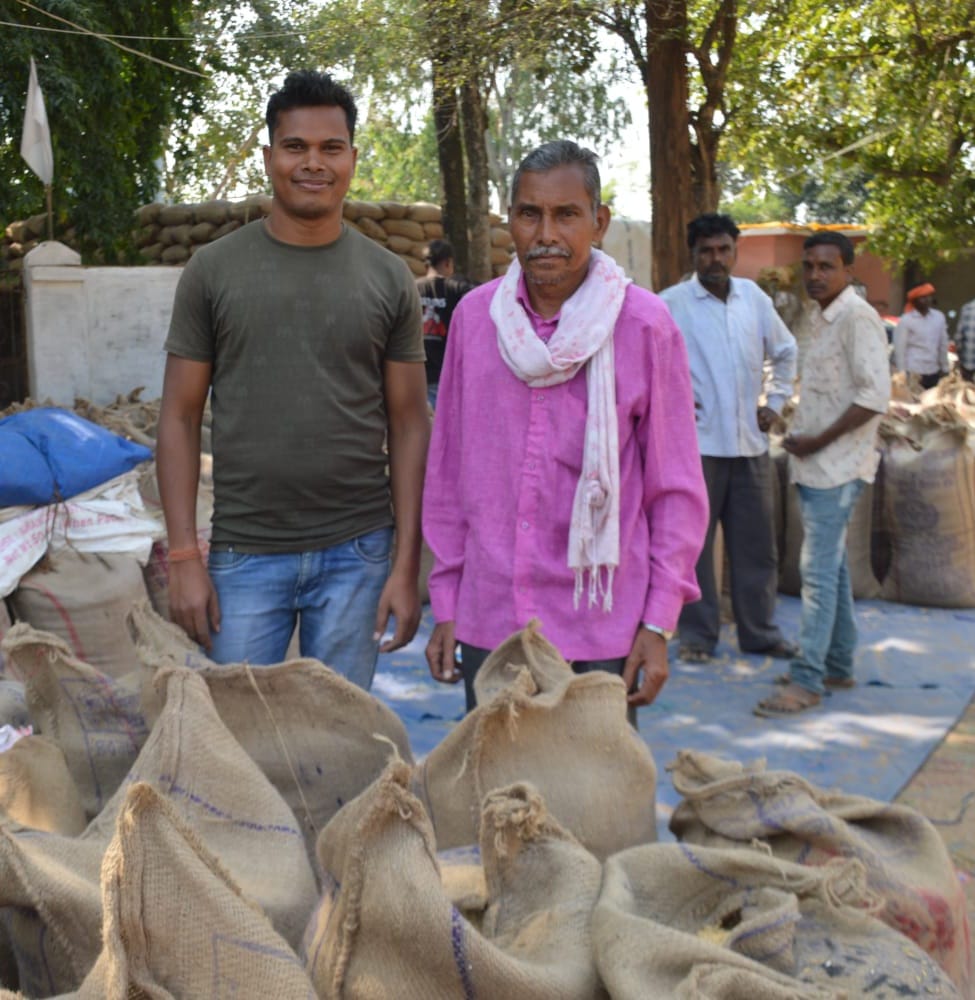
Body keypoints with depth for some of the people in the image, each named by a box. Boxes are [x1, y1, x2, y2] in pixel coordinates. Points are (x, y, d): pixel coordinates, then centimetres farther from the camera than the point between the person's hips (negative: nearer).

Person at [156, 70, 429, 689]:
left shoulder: (388, 279, 3)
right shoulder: (214, 271, 1)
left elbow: (409, 427, 3)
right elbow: (181, 418, 2)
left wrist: (407, 566, -3)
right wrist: (184, 557, -5)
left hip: (356, 553, 1)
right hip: (245, 554, 0)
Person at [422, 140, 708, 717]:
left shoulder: (643, 324, -5)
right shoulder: (475, 316, 3)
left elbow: (678, 489, -1)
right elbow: (448, 472, 8)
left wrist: (659, 622, -5)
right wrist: (445, 605, 8)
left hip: (601, 632, -2)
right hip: (487, 624, 3)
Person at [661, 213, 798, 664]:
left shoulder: (754, 298, 9)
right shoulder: (672, 303, -6)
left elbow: (786, 352, 22)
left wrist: (776, 402, 13)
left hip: (750, 442, 4)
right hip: (696, 442, -4)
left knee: (756, 543, 10)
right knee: (693, 543, 3)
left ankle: (760, 631, 23)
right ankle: (697, 634, 15)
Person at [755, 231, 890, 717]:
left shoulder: (857, 318, -14)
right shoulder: (824, 318, 15)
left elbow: (875, 395, -21)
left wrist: (819, 441, -18)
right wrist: (802, 439, 9)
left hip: (836, 466, -10)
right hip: (817, 464, 10)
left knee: (818, 570, -10)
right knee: (832, 567, 15)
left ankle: (807, 680, -6)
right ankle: (838, 666, 25)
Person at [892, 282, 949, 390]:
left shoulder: (939, 317, 7)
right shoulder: (906, 320, -9)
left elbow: (943, 345, 12)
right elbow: (899, 349, -8)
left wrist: (945, 369, 13)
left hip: (934, 373, 5)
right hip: (913, 373, -5)